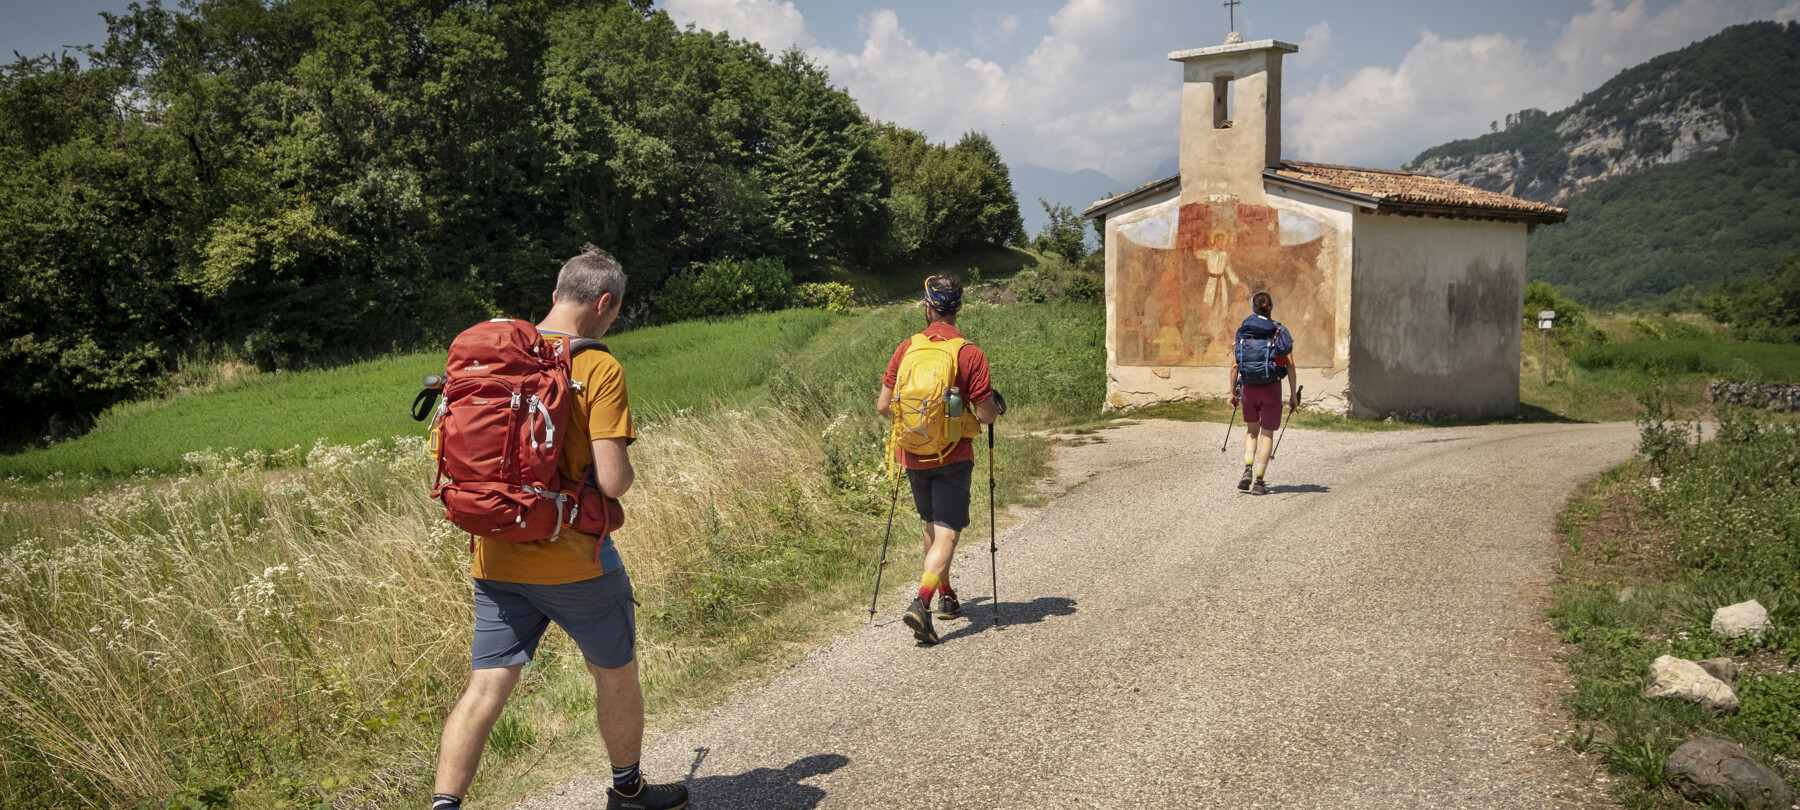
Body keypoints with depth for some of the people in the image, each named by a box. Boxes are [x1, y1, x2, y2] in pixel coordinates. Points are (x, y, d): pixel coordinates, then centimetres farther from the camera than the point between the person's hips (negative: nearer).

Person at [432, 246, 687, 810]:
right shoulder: (599, 369, -14)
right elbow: (612, 481, -21)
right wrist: (626, 471, 1)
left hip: (497, 559, 5)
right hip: (575, 560, -4)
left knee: (486, 687, 6)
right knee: (616, 674, 17)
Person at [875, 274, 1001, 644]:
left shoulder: (906, 348, -2)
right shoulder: (971, 354, -12)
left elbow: (884, 406, 0)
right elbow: (986, 415, -12)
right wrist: (994, 403, 11)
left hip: (913, 455, 4)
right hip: (952, 457, -4)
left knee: (932, 526, 21)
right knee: (947, 533, -3)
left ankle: (946, 596, 34)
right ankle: (922, 603, -20)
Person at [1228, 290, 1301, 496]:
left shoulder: (1243, 331, 1)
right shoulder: (1280, 332, -3)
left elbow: (1234, 366, -1)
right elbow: (1290, 367, -5)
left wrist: (1233, 392, 9)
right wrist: (1294, 395, 0)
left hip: (1248, 388, 2)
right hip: (1271, 388, -2)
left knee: (1251, 430, 20)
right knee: (1267, 434, 7)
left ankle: (1248, 470, 2)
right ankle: (1258, 482, 4)